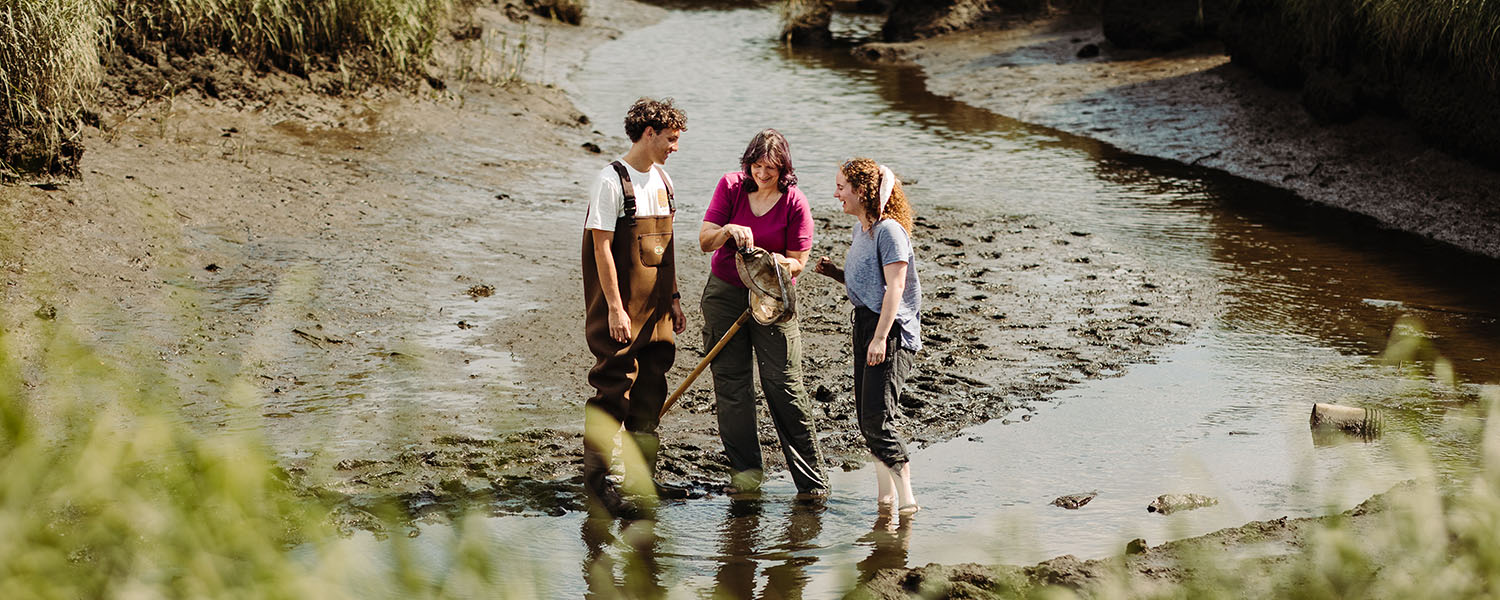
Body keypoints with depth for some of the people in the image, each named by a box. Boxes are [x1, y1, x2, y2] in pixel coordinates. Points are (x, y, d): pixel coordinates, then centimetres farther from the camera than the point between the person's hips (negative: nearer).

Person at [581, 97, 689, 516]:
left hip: (655, 306, 8)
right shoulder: (612, 180, -12)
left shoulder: (661, 180, 12)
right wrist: (615, 307, -18)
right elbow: (602, 247, -15)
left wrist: (673, 298, 17)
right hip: (623, 308, -8)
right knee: (615, 384, -6)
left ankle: (641, 477, 18)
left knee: (650, 387, 9)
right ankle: (596, 477, 2)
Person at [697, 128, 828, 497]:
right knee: (730, 381, 4)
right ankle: (745, 470, 15)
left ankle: (812, 477, -2)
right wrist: (729, 230, -24)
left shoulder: (795, 203, -9)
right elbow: (704, 241, -4)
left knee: (783, 383, -8)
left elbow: (797, 262, -6)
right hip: (724, 293, 3)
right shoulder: (731, 187, -1)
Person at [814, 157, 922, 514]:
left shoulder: (889, 230, -13)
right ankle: (886, 498, 18)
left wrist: (880, 338, -24)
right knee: (866, 418, 10)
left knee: (877, 418, -14)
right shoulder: (862, 231, 15)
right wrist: (834, 273, 6)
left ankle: (906, 500, -10)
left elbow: (895, 287, -19)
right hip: (864, 323, 10)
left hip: (892, 328, -10)